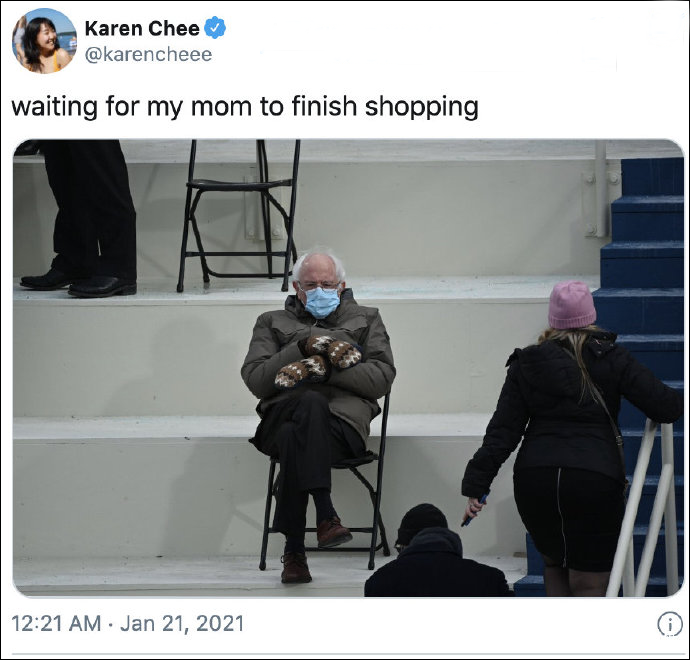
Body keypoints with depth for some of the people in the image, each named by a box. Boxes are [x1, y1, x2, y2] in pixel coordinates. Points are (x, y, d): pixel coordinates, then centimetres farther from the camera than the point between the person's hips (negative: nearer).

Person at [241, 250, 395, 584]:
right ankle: (326, 515, -46)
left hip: (344, 417, 0)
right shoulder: (273, 323, 26)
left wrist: (324, 368, -5)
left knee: (295, 438, -36)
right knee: (312, 404, -38)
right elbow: (255, 380, 9)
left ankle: (294, 550, -40)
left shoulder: (365, 320, 25)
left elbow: (382, 377, 7)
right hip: (283, 414, 1)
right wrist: (302, 347, -3)